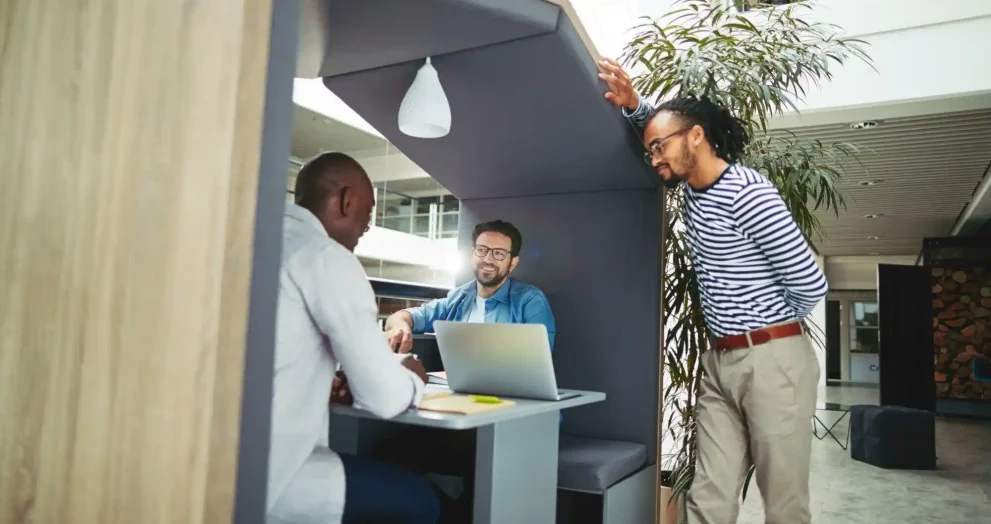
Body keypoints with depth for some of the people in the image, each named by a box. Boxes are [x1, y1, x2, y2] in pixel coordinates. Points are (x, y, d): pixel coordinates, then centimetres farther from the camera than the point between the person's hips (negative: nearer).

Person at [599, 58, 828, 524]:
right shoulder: (694, 188, 9)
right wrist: (634, 107, 8)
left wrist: (770, 328, 4)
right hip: (719, 362, 8)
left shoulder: (748, 192, -16)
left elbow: (810, 285, -14)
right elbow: (663, 127, 29)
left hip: (772, 362, -7)